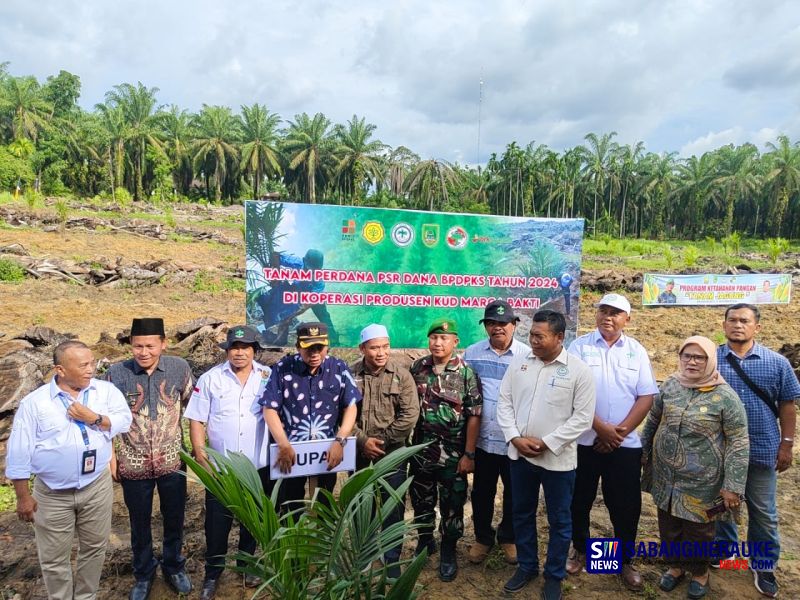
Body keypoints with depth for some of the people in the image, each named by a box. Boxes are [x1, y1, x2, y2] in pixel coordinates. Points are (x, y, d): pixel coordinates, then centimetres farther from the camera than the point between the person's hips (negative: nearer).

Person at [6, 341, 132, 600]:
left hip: (97, 487, 2)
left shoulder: (106, 391, -4)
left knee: (94, 548, 17)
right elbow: (19, 453, -6)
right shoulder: (34, 402, -9)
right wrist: (23, 497, -5)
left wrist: (94, 418, -21)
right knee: (54, 558, 12)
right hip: (52, 494, -1)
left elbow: (125, 421, -8)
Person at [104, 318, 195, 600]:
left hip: (172, 461, 1)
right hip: (133, 464, 0)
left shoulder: (180, 368, -10)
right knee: (139, 522, 18)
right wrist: (109, 456, -4)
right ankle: (143, 573, 42)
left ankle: (174, 566, 43)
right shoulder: (116, 373, -12)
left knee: (174, 518, 18)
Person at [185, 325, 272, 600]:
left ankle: (248, 565, 38)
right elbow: (196, 419, -2)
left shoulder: (268, 377, -2)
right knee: (217, 521, 9)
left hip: (259, 465, 1)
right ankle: (212, 574, 29)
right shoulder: (210, 378, -4)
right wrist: (199, 450, -11)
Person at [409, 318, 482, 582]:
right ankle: (425, 541, 39)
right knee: (421, 499, 16)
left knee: (452, 503, 9)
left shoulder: (466, 372, -10)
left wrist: (469, 454, -11)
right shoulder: (417, 368, 0)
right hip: (421, 448, 3)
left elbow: (474, 416, -10)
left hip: (453, 452, -3)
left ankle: (448, 552, 28)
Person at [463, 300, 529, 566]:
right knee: (482, 492, 15)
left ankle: (508, 537, 39)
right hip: (483, 439, 1)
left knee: (514, 492, 16)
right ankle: (482, 537, 37)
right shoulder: (472, 353, -1)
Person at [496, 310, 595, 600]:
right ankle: (526, 566, 39)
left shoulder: (578, 370, -12)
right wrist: (515, 437, -10)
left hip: (558, 459, -3)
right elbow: (504, 402, 2)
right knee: (522, 514, 18)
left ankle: (554, 576, 33)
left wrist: (546, 443, -16)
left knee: (559, 521, 13)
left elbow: (583, 417, -13)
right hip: (519, 455, 4)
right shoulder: (519, 362, -1)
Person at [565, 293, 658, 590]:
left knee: (626, 505, 9)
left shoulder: (637, 351, 3)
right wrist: (601, 428, -15)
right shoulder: (579, 346, -4)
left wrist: (620, 432, -10)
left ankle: (625, 560, 29)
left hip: (625, 444, 1)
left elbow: (646, 397, -1)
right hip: (583, 440, -1)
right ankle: (580, 549, 33)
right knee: (579, 500, 11)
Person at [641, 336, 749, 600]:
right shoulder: (670, 385, -3)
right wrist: (643, 452, 12)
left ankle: (700, 572, 40)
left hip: (701, 480, -3)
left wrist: (732, 486, -14)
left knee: (698, 528, 15)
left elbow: (739, 442, -12)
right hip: (665, 475, 3)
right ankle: (676, 565, 41)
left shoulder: (725, 396, -15)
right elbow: (653, 420, 10)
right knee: (669, 525, 17)